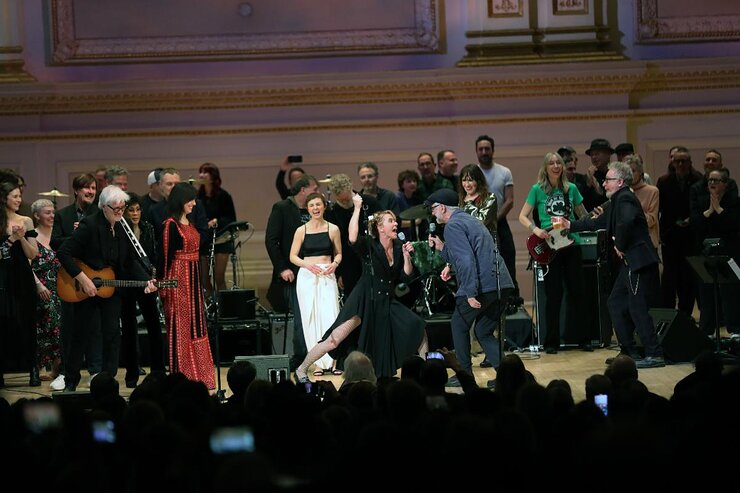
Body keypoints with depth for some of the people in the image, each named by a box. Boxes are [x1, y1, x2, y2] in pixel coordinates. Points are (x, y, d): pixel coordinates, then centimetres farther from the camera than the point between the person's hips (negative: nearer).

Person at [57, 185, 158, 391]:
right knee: (81, 335, 6)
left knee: (112, 334, 0)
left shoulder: (123, 228, 1)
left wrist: (146, 280, -8)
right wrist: (83, 279, -23)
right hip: (86, 289, -5)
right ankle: (71, 382, 19)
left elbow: (131, 260, 8)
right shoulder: (89, 226, -17)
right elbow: (63, 252, -21)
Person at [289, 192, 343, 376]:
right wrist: (307, 265, -11)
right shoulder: (301, 231, 5)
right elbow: (293, 256, 6)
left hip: (327, 276, 0)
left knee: (330, 315, -11)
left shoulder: (332, 229, 6)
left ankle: (332, 361, -9)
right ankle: (319, 363, 2)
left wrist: (335, 263, -8)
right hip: (307, 276, 0)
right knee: (311, 317, -2)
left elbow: (338, 253, 14)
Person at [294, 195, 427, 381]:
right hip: (364, 300, -6)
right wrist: (357, 208, -28)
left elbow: (405, 277, 8)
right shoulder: (370, 245, -12)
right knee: (335, 340, -13)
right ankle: (301, 370, 0)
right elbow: (353, 238, -35)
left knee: (417, 327, -2)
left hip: (387, 302, 6)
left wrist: (407, 256, -9)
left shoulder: (399, 247, 4)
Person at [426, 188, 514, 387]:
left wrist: (470, 293, -21)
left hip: (482, 286, -8)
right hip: (503, 285, 8)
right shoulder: (470, 220, 25)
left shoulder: (453, 226, -6)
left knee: (459, 325, 12)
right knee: (484, 332, 16)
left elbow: (466, 260, -18)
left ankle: (465, 374, 16)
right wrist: (442, 248, 27)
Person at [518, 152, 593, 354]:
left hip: (571, 244, 3)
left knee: (577, 292, 5)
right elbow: (523, 216, 1)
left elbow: (584, 216, 15)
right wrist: (535, 230, -16)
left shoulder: (571, 189, 7)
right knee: (553, 295, -1)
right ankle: (551, 342, 7)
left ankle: (583, 338, 14)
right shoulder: (538, 189, -1)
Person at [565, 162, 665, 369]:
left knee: (638, 308, -10)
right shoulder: (616, 201, 18)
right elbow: (597, 223, 30)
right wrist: (570, 225, 31)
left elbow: (626, 222, -33)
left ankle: (655, 355, -7)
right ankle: (629, 352, 20)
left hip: (639, 262, -11)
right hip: (630, 262, 11)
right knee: (616, 304, 15)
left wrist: (620, 246, -19)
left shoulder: (625, 199, -14)